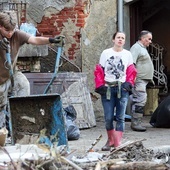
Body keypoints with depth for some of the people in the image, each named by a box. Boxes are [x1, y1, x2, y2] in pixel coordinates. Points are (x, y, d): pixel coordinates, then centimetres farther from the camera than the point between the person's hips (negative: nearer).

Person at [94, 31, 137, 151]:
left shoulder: (127, 54, 8)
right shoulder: (106, 53, 4)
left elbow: (131, 71, 10)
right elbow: (99, 71, 5)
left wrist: (129, 83, -5)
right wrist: (100, 86, -4)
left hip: (122, 89, 1)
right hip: (107, 88, -1)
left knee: (120, 117, -2)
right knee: (108, 118, -2)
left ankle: (118, 143, 0)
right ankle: (110, 140, 19)